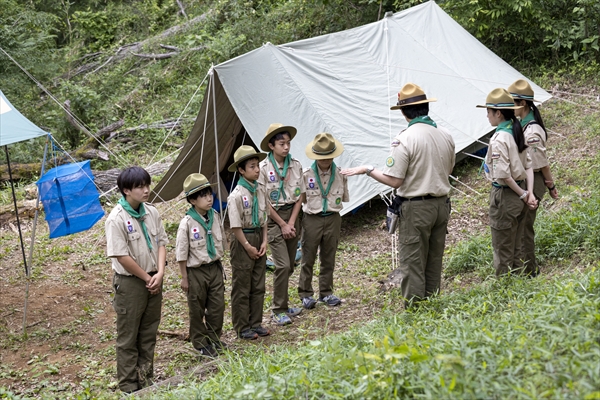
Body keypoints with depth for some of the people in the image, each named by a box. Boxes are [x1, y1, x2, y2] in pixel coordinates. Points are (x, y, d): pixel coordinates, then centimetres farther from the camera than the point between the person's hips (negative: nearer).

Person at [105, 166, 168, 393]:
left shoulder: (152, 213, 3)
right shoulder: (116, 219, -18)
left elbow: (160, 243, 7)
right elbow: (122, 257, -19)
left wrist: (159, 273, -7)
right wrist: (147, 278, -12)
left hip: (153, 280, 6)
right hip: (130, 283, -6)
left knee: (148, 334, 15)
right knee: (128, 338, 4)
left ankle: (146, 379, 27)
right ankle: (129, 387, 12)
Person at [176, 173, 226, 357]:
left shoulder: (215, 216, -2)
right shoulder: (187, 223, -18)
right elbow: (181, 252, -13)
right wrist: (184, 278, -10)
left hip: (215, 268, 5)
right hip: (196, 271, -5)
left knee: (217, 306, 11)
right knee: (197, 309, 9)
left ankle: (214, 338, 29)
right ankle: (200, 343, 23)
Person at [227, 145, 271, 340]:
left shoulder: (260, 190, 3)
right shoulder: (237, 196, -19)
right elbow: (235, 226, -17)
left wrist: (264, 241, 2)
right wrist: (248, 246, -13)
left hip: (258, 238, 7)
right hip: (243, 241, -7)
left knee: (258, 285, 14)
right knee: (242, 287, 3)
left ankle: (255, 323, 24)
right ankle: (242, 328, 12)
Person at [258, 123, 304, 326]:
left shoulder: (295, 165, 3)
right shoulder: (263, 168, -11)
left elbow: (299, 197, 5)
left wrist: (291, 223, -5)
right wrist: (282, 224, -10)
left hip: (292, 216, 5)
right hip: (274, 218, -5)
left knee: (289, 266, 9)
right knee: (283, 265, -12)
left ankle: (282, 304, 23)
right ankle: (279, 310, -3)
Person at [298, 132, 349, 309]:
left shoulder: (340, 175, 0)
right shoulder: (306, 175, -5)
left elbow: (343, 198, 8)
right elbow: (301, 200, 2)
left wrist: (332, 203, -1)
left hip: (332, 219, 2)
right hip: (312, 219, -2)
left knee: (328, 258, 11)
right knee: (308, 258, 2)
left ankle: (326, 292, 22)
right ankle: (305, 293, 12)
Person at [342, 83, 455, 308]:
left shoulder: (405, 139, -17)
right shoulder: (445, 136, 4)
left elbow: (394, 180, -17)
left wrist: (367, 170, -4)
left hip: (415, 207, -7)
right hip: (441, 204, 7)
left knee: (412, 266, 0)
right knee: (434, 264, 14)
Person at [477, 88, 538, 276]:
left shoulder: (499, 139, -19)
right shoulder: (517, 133, 7)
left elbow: (503, 174, -22)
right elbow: (528, 166, 6)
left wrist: (523, 194, -12)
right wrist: (529, 193, -1)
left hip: (504, 196, -8)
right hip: (519, 197, 8)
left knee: (502, 251, 3)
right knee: (516, 249, 18)